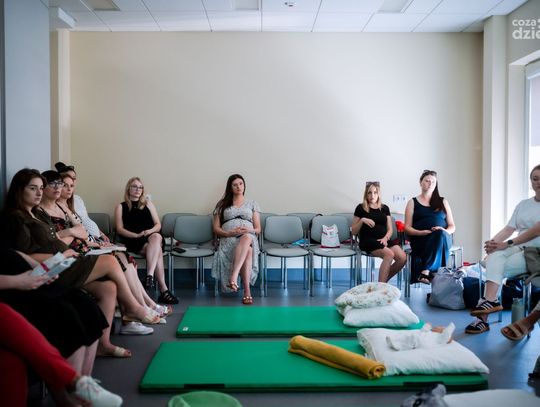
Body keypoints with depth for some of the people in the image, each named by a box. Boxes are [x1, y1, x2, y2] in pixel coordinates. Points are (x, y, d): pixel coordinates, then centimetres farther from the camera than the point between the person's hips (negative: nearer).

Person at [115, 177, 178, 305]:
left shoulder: (148, 204, 21)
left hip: (152, 237, 2)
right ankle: (164, 290, -41)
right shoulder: (121, 207, 14)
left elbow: (158, 224, 13)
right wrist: (137, 235, -15)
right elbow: (120, 229, 2)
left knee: (157, 237, -36)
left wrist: (150, 231, -11)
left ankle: (150, 275, -49)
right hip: (133, 241, -2)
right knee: (157, 250, -33)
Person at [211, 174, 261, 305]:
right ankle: (247, 291, -45)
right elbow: (216, 228, 12)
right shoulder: (222, 204, 21)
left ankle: (233, 278, -55)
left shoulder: (252, 204, 23)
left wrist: (249, 230, -8)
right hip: (228, 239, -1)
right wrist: (230, 233, -9)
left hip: (249, 237, 1)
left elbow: (258, 229, 17)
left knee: (246, 238, -43)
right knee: (247, 250, -40)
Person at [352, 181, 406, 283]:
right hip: (367, 240, -4)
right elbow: (354, 231, 4)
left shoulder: (384, 208, 16)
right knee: (389, 254, -32)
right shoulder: (361, 208, 4)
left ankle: (384, 281, -1)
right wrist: (362, 220, -12)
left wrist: (385, 238, -7)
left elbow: (390, 229, 13)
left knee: (402, 257, -22)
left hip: (383, 240, 5)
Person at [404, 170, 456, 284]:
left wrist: (445, 231, -8)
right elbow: (407, 228, 7)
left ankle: (426, 271, -43)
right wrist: (421, 232, -14)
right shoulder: (413, 202, 15)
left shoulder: (443, 202, 21)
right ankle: (432, 274, -39)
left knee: (440, 235, -36)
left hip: (443, 237, 2)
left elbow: (452, 226, 16)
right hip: (420, 239, -2)